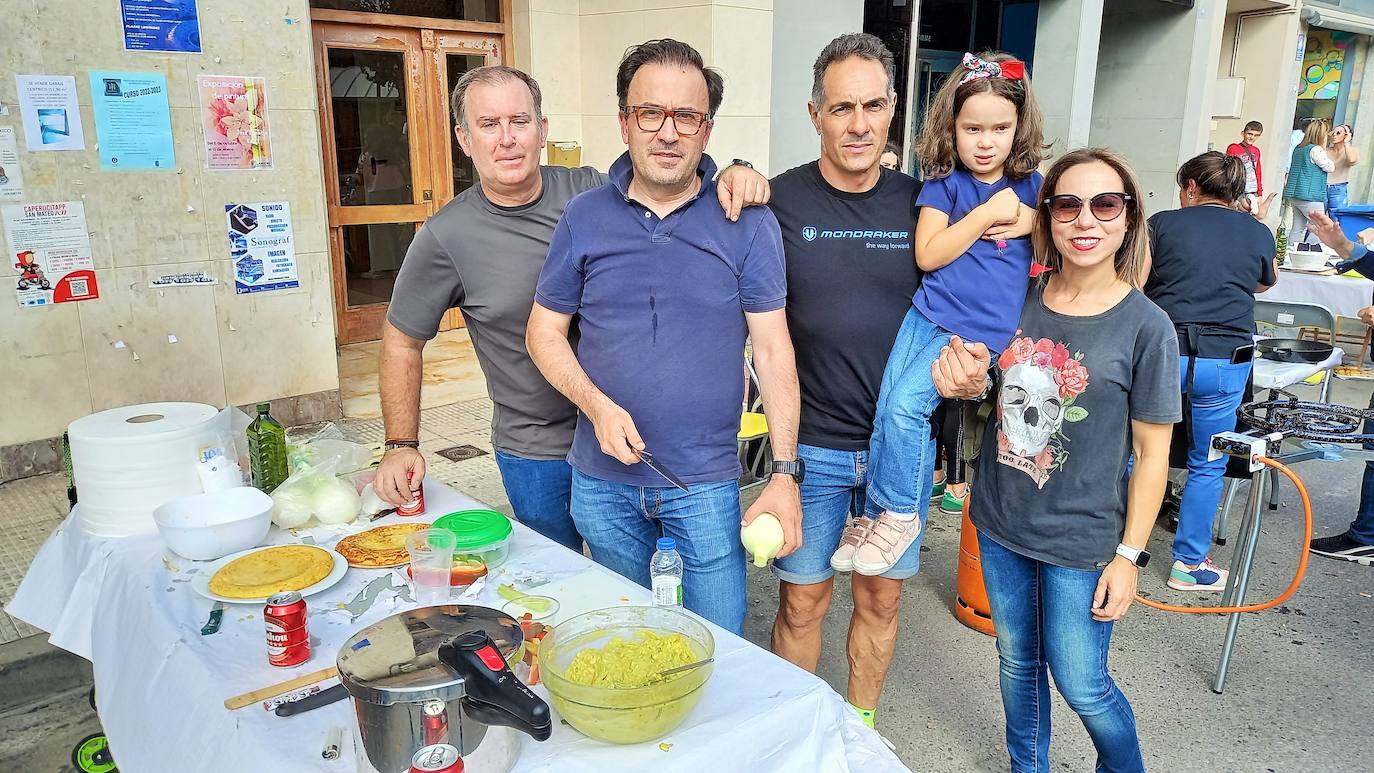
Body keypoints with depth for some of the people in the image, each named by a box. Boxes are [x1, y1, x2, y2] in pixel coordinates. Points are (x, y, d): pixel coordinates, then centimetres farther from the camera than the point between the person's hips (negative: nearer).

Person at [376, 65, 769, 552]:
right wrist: (401, 446, -3)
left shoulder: (589, 191, -5)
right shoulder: (446, 238, -11)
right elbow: (402, 339, 0)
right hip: (535, 455, -2)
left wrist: (730, 178, -22)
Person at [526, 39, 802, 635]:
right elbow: (544, 330, 4)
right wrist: (597, 405, -13)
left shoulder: (749, 223, -5)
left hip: (706, 483, -2)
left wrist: (785, 473, -10)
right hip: (602, 482, 2)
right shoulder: (584, 218, 0)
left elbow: (773, 350, -6)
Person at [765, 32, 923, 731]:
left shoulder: (921, 203, 0)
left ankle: (860, 725, 39)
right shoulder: (778, 200, -8)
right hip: (811, 444, -2)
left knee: (881, 598, 16)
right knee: (803, 601, 9)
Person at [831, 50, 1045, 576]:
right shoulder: (943, 184, 3)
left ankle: (900, 514, 0)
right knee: (885, 412, -4)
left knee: (906, 405, -16)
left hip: (982, 329, -2)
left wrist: (1034, 222, -5)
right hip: (927, 314, 2)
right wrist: (987, 214, -12)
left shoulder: (1031, 185, 5)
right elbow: (928, 255, -6)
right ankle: (874, 515, 11)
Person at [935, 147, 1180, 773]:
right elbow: (985, 384, 12)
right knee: (1018, 662, 20)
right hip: (1000, 521, 4)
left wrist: (1130, 555, -9)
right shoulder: (1019, 299, -3)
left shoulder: (1146, 327, -14)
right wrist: (963, 378, -12)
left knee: (1081, 686, 7)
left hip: (1081, 537, -4)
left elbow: (1152, 453, -9)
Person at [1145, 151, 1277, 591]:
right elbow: (1268, 282, 29)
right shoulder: (1258, 233, 9)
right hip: (1224, 361, 1)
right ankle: (1189, 563, 21)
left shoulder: (1163, 223, 3)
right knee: (1207, 466, 13)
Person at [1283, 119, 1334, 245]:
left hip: (1294, 195, 8)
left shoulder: (1298, 148, 12)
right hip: (1311, 197, -8)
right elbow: (1330, 167, -4)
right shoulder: (1316, 150, -13)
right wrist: (1324, 150, 2)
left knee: (1297, 229, 10)